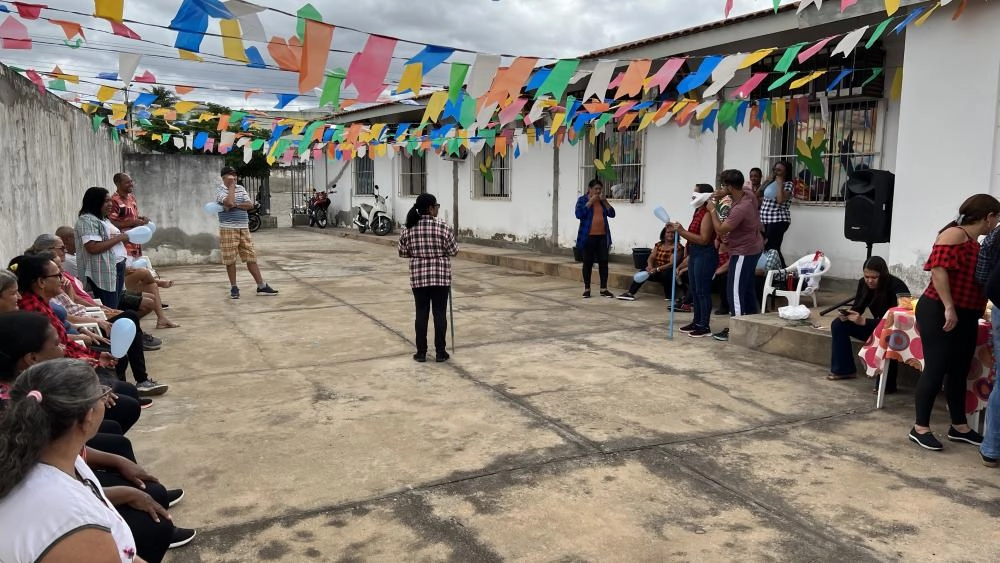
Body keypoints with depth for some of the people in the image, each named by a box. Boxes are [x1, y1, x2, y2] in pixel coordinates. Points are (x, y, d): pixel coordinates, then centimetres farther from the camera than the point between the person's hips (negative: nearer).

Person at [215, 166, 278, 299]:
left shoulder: (241, 188, 12)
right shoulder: (220, 190, -3)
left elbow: (250, 205, 1)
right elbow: (229, 202, -22)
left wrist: (235, 205, -12)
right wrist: (231, 186, -11)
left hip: (244, 228, 4)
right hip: (228, 229, -4)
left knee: (251, 257, 4)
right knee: (230, 259, 1)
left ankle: (261, 286, 5)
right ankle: (234, 288, 11)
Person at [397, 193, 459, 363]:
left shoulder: (409, 228, 0)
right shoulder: (443, 227, -10)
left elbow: (402, 253, 7)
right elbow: (453, 251, -4)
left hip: (418, 277, 3)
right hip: (441, 276, -2)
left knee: (421, 313, 7)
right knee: (440, 313, 4)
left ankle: (421, 352, 10)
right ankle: (440, 352, 8)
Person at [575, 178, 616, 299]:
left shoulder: (602, 201, 13)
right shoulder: (582, 199, 0)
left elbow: (612, 214, 6)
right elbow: (579, 214, -15)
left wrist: (605, 201, -5)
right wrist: (590, 201, -15)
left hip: (602, 236, 4)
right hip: (588, 237, -4)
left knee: (603, 261, 2)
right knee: (588, 262, 1)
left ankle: (604, 289, 8)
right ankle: (587, 289, 8)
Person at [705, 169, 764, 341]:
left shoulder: (740, 209, -31)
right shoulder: (749, 194, -4)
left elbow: (720, 230, -26)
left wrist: (712, 210, -14)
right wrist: (723, 196, 6)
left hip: (743, 252, -10)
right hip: (753, 248, 10)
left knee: (735, 291, -5)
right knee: (747, 288, 17)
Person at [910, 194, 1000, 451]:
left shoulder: (974, 242, 17)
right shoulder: (954, 235, -12)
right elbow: (938, 269, -23)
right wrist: (948, 308, -26)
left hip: (965, 317, 10)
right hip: (940, 314, -9)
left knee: (959, 372, 14)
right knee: (935, 370, -6)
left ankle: (959, 426, 25)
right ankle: (920, 428, 1)